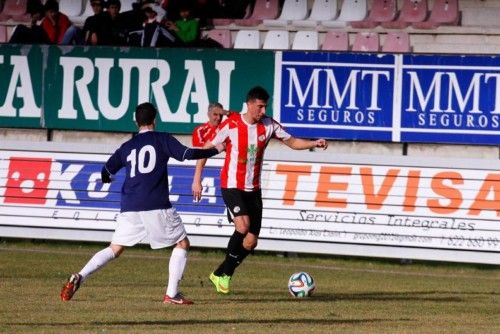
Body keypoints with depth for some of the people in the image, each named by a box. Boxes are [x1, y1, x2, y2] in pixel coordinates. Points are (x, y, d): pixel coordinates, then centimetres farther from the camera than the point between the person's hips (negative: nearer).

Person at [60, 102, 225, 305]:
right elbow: (186, 154, -6)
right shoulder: (162, 139, 4)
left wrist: (106, 178, 41)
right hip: (157, 207, -4)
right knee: (182, 243, 10)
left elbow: (106, 173, 16)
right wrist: (215, 150, 6)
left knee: (115, 249, 11)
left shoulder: (127, 147, 15)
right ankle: (172, 294, 0)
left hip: (129, 208, 4)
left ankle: (79, 277, -9)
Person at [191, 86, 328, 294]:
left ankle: (221, 274, 22)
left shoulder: (268, 125, -1)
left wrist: (313, 144, -12)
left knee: (251, 241, 3)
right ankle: (224, 272, -9)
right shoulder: (231, 125, -12)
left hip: (253, 189, 5)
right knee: (243, 225, -27)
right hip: (231, 186, -5)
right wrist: (197, 180, -8)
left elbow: (292, 142, 7)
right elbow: (206, 149, -4)